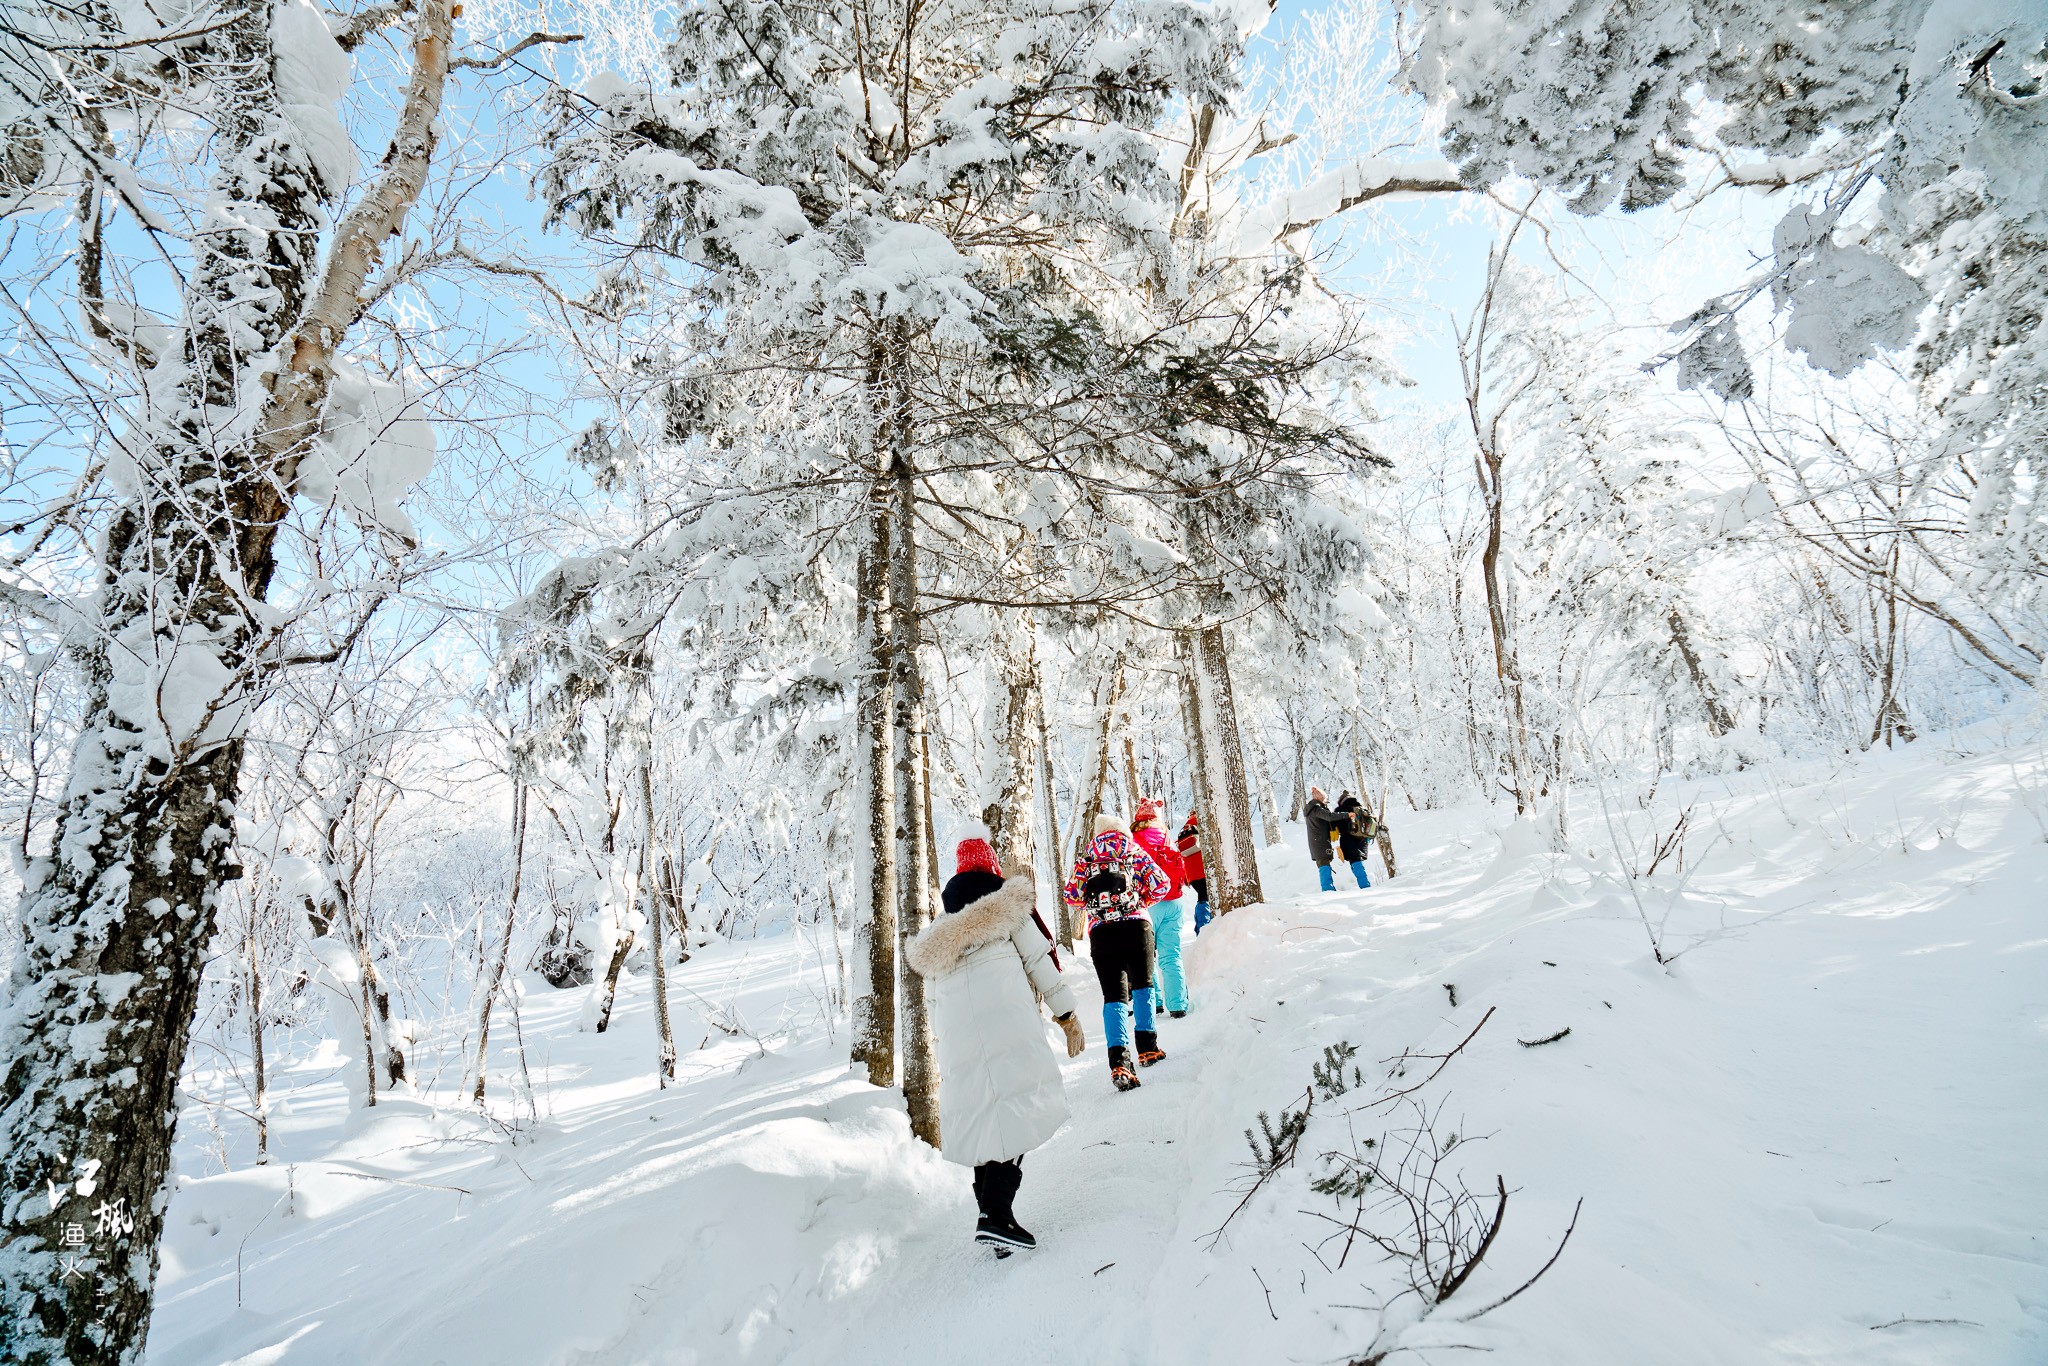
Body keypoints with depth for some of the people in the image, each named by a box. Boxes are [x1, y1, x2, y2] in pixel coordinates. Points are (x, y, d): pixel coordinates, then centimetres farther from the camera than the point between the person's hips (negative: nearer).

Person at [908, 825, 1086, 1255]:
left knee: (984, 1120, 12)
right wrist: (1067, 1015, 12)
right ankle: (995, 1214, -19)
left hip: (957, 1035, 5)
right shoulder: (1009, 907, 10)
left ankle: (992, 1211, 12)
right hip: (1007, 1022, -5)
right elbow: (1041, 961, 7)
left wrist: (944, 1056, 30)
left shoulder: (935, 939, 24)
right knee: (1017, 1109, -9)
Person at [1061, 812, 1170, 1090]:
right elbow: (1160, 884, 2)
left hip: (1101, 932, 0)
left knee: (1114, 995, -1)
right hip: (1136, 926, 0)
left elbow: (1071, 896, 6)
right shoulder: (1134, 851, 9)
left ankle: (1119, 1060, -18)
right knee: (1142, 984, 20)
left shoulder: (1085, 859, 10)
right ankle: (1148, 1048, 23)